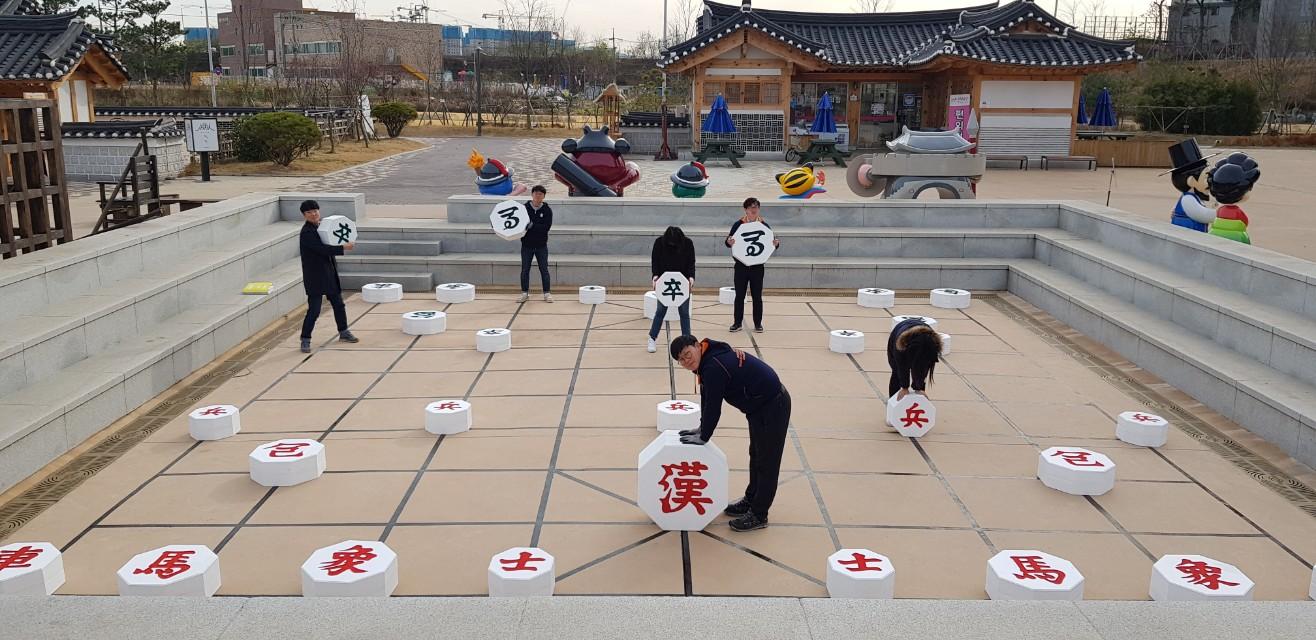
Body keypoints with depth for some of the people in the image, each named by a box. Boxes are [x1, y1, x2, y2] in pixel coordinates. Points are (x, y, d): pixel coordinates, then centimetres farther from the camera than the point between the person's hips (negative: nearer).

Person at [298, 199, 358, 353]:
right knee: (314, 310, -7)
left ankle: (343, 332, 32)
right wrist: (343, 248, -24)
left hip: (329, 273, 8)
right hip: (315, 276, -8)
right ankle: (305, 340, 4)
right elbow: (322, 249, -25)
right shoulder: (307, 232, -17)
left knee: (338, 304, 17)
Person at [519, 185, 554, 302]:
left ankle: (547, 293, 11)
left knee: (544, 269, 4)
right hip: (527, 245, 1)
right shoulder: (524, 208, -2)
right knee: (525, 270, 7)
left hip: (541, 245, -1)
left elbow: (547, 227, -14)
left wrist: (532, 226, -24)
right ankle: (525, 293, 18)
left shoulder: (547, 210, -4)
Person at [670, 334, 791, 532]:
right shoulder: (708, 360, 3)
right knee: (756, 456, 22)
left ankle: (758, 515, 7)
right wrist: (702, 428, 14)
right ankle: (750, 501, 36)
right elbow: (706, 398, 12)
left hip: (774, 406, -11)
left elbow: (713, 405, -23)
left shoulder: (714, 366, -28)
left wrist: (703, 437, -10)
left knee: (767, 461, -1)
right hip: (759, 406, 11)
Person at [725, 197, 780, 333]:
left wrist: (776, 243, -21)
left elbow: (772, 242, 2)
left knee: (757, 296, 6)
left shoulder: (764, 225, 0)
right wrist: (729, 241, -26)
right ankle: (737, 322, 15)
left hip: (757, 266, 0)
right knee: (739, 295, 6)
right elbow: (729, 241, -3)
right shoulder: (738, 225, -1)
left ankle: (758, 323, 16)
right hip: (741, 265, 0)